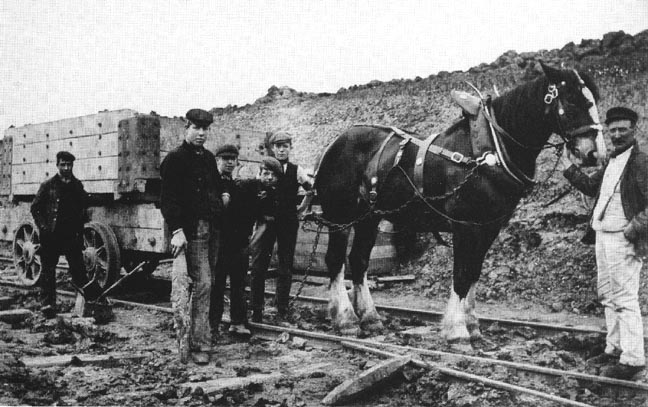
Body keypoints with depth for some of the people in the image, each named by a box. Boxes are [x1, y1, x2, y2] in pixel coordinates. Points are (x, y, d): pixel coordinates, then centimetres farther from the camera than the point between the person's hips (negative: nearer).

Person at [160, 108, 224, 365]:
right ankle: (200, 344, -4)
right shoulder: (175, 160, -6)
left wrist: (223, 195, 11)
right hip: (191, 230, -7)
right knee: (202, 284, -10)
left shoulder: (208, 158, 17)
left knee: (205, 282, 11)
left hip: (212, 228, 7)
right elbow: (168, 199, -13)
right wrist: (177, 230, -22)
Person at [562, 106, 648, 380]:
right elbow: (591, 187, 24)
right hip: (602, 237, 9)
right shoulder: (612, 162, 13)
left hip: (623, 240, -9)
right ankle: (614, 349, 29)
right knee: (608, 296, 17)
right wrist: (571, 168, 15)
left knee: (625, 298, -6)